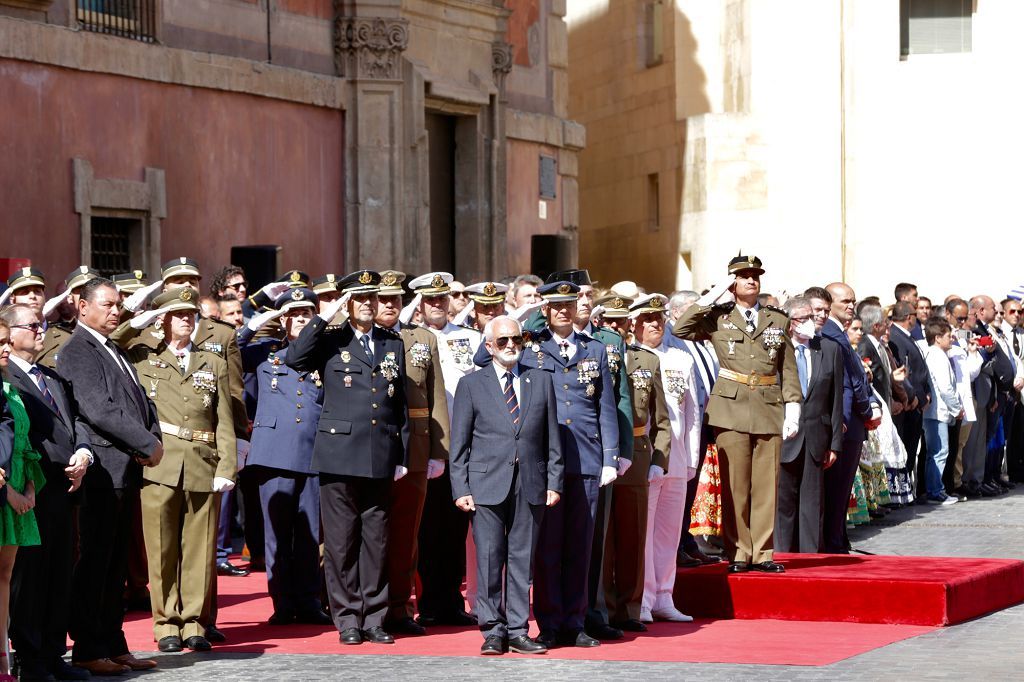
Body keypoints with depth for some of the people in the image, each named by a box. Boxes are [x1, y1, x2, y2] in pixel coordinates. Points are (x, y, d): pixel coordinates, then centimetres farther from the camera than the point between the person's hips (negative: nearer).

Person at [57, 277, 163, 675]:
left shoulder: (113, 351, 20)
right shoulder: (78, 352, -9)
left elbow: (140, 402, 19)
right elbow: (100, 410, -18)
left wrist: (153, 438, -1)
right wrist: (148, 444, -15)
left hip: (126, 471, 9)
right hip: (102, 472, -9)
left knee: (115, 564, 11)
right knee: (94, 562, -5)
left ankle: (113, 646, 15)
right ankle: (88, 650, -2)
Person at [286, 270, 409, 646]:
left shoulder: (394, 345, 13)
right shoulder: (331, 342, 3)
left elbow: (400, 404, 15)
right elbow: (294, 359, -16)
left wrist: (402, 456, 10)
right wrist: (324, 316, -14)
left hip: (381, 457, 3)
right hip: (339, 454, -3)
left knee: (376, 540, 7)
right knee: (341, 540, 1)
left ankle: (374, 618, 13)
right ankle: (347, 619, 7)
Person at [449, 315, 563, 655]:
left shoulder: (541, 380, 11)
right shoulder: (471, 384, 6)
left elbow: (552, 437, 11)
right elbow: (459, 442, 4)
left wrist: (554, 483, 4)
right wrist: (460, 488, -3)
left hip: (530, 484, 2)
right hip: (487, 485, -2)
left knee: (522, 558, 4)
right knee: (489, 558, -3)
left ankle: (518, 631, 8)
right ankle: (493, 631, 4)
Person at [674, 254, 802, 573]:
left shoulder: (777, 320, 15)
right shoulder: (718, 317, 7)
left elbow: (789, 370, 15)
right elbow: (680, 330, -8)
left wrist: (793, 408, 5)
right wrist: (711, 296, -6)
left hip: (769, 409, 2)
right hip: (731, 408, -2)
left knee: (766, 485, 2)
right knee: (735, 485, -3)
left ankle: (762, 552, 8)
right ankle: (738, 553, 4)